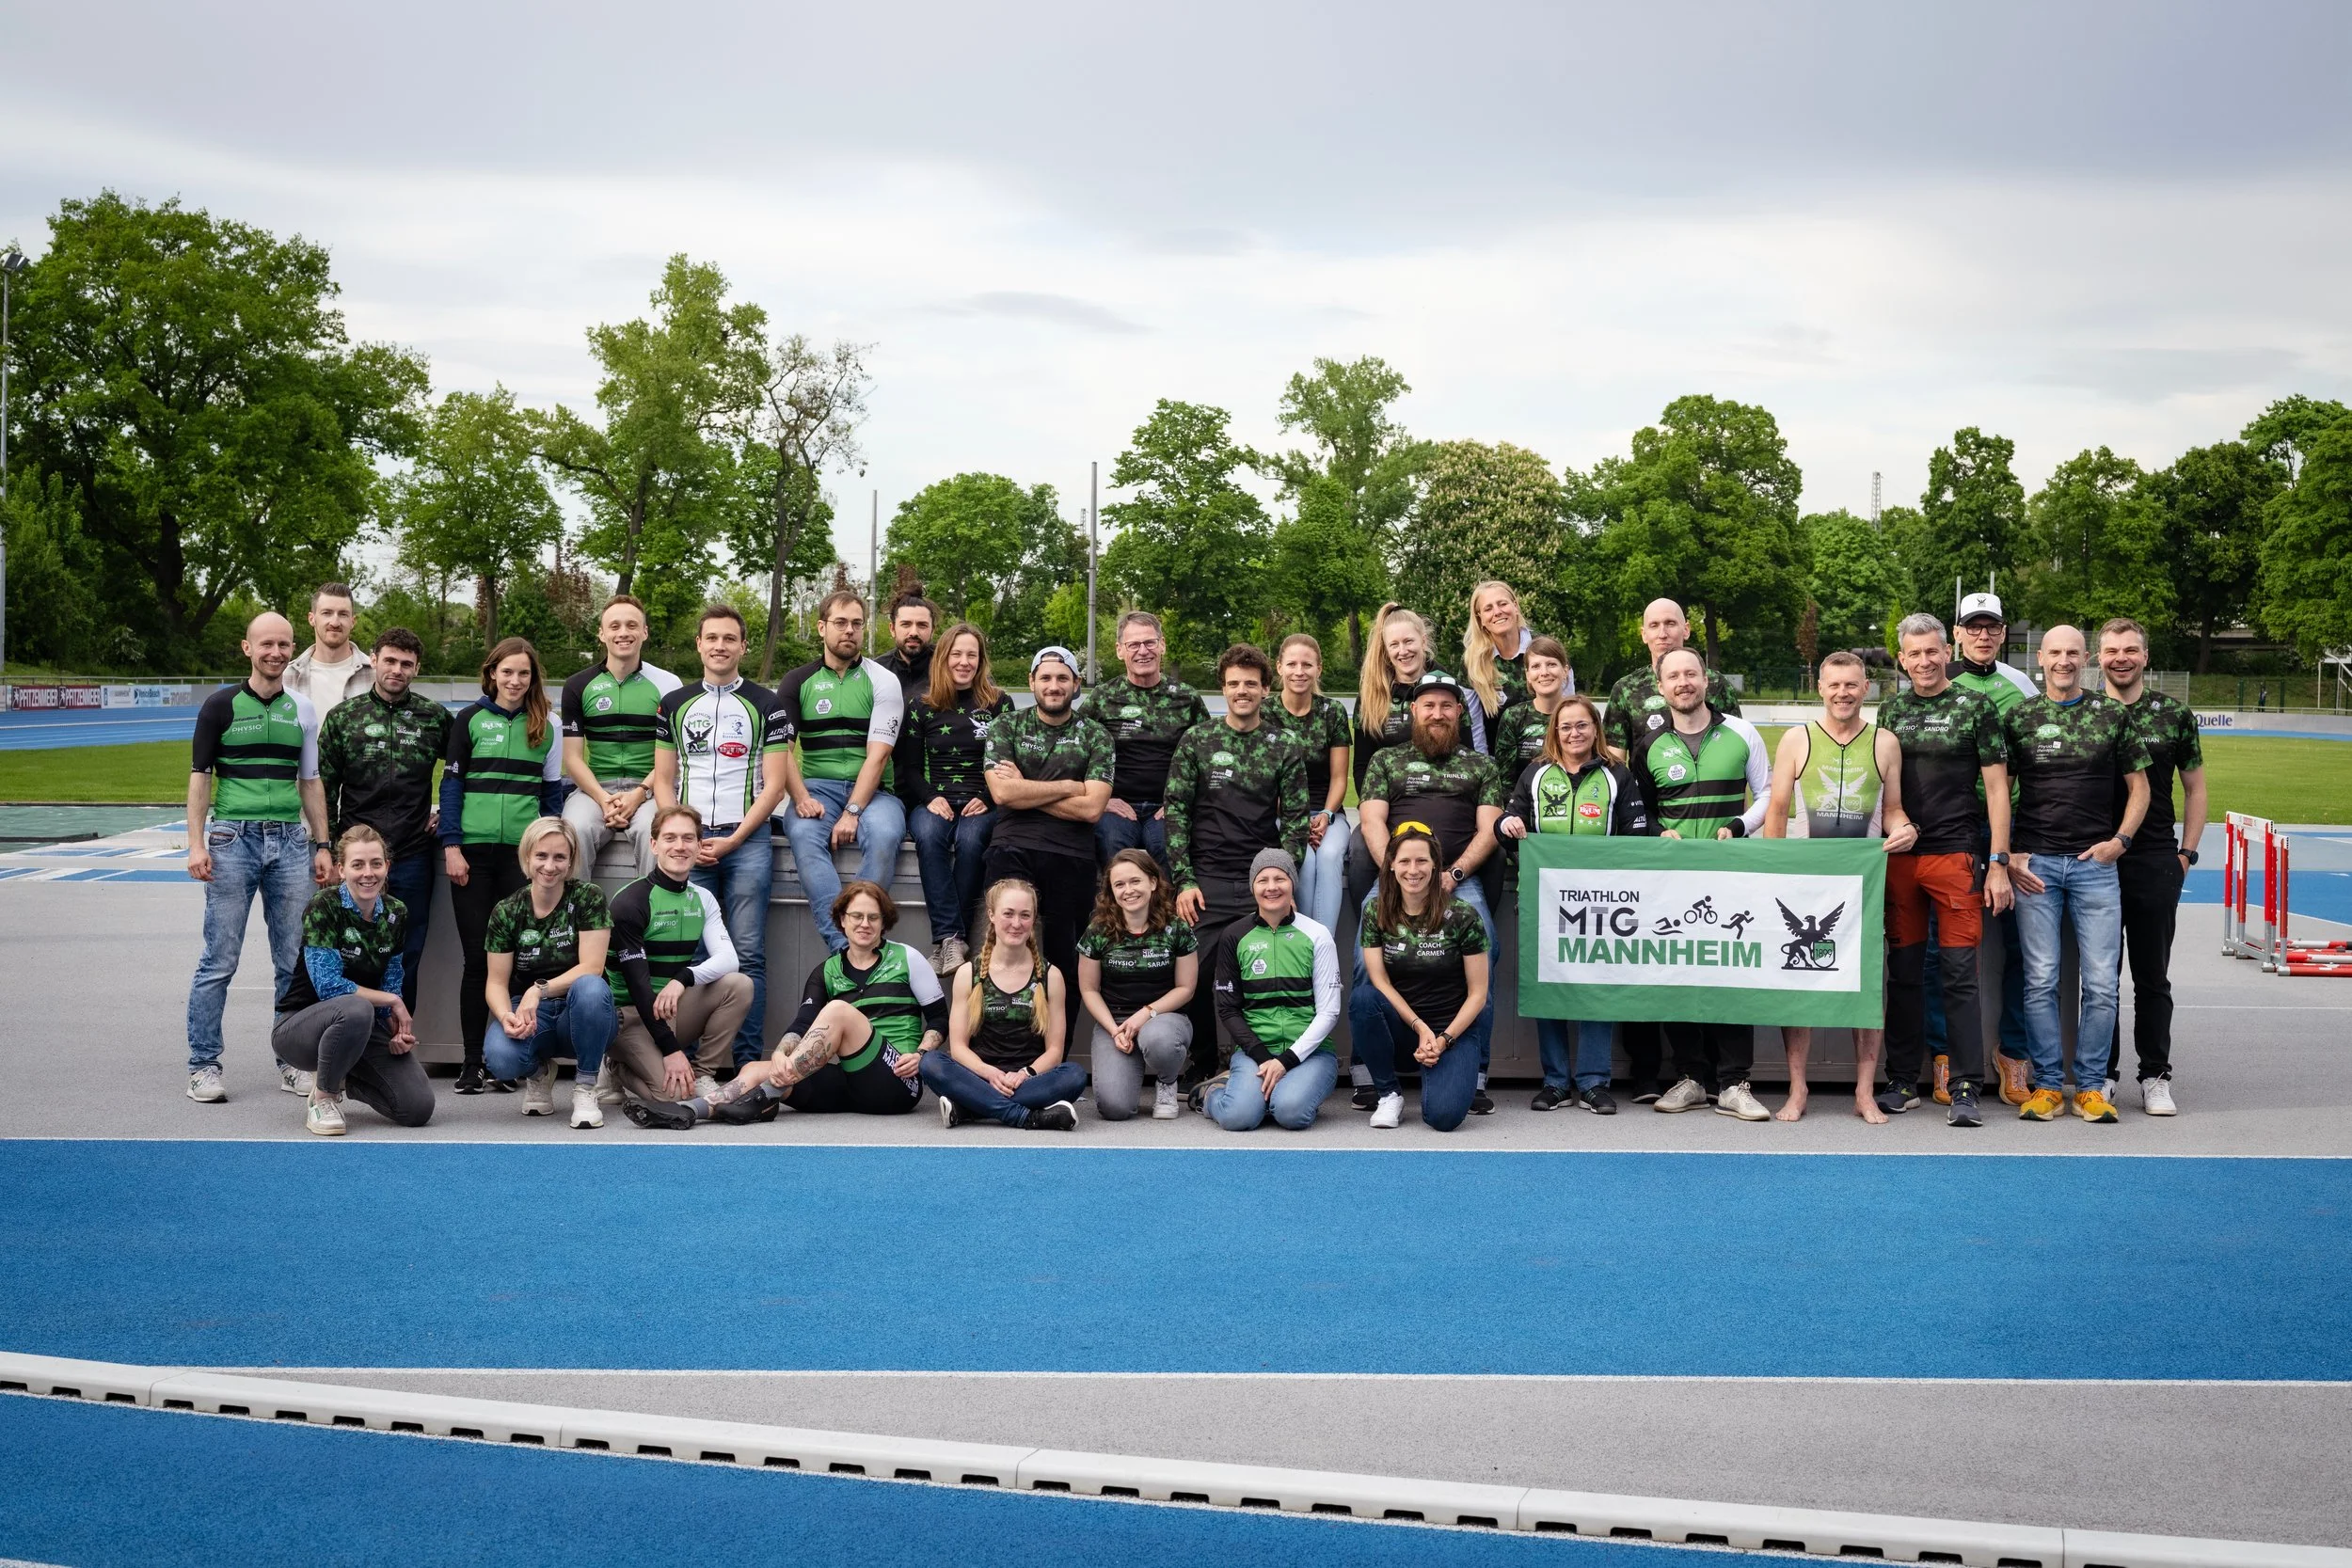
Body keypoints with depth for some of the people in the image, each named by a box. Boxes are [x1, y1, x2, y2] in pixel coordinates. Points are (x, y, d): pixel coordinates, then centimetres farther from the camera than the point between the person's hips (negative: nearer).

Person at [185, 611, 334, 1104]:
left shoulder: (302, 709, 12)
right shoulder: (222, 705, 1)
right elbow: (199, 776, -1)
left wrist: (322, 847, 11)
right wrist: (196, 845, -9)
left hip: (290, 842, 4)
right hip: (234, 840, -4)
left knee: (295, 961, 5)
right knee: (220, 960, -3)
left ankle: (292, 1061, 14)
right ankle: (203, 1066, 4)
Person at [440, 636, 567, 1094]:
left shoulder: (545, 726, 11)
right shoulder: (470, 720, 6)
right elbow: (451, 783, 4)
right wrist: (452, 846, -5)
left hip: (525, 853, 1)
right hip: (474, 851, -1)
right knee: (476, 957, 1)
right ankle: (471, 1064, 7)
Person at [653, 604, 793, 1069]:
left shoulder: (766, 705, 6)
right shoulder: (674, 704, 14)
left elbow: (774, 784, 1)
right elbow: (663, 781, 13)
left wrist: (733, 840, -9)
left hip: (748, 839, -2)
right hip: (689, 842, 2)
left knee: (748, 956, -5)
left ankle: (749, 1062, -4)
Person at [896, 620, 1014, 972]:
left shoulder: (1000, 704, 9)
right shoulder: (922, 706, 10)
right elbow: (908, 765, 10)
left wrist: (987, 800, -9)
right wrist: (930, 798, -8)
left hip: (982, 803, -1)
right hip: (933, 800, 1)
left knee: (969, 840, -34)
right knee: (928, 835, -34)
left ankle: (948, 939, -29)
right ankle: (951, 936, -37)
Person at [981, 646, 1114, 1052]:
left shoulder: (1095, 736, 10)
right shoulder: (1006, 728, 11)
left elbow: (1091, 808, -3)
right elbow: (1002, 792, -4)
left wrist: (1025, 791, -3)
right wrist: (1069, 786, -2)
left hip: (1071, 856, 0)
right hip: (1013, 848, 0)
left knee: (1064, 959, 0)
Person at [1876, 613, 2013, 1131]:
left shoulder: (1976, 707, 2)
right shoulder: (1891, 710, 12)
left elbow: (1996, 789, 0)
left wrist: (1998, 863, -6)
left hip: (1957, 855, -3)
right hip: (1899, 856, 4)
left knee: (1959, 972, -6)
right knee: (1904, 971, 8)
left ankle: (1964, 1089, -4)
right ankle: (1902, 1081, 15)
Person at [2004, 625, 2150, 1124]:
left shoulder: (2113, 716, 7)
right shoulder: (2018, 718, 7)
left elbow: (2138, 786, 12)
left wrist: (2120, 840, -2)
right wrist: (2009, 856, -1)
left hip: (2096, 863, 0)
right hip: (2035, 863, 0)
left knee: (2101, 983, -1)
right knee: (2040, 981, 0)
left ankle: (2092, 1086, 10)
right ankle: (2047, 1084, 8)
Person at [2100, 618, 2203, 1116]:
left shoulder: (2174, 715, 4)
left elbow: (2195, 788, 10)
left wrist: (2186, 853, 2)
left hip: (2157, 864, 0)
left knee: (2153, 976, 5)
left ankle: (2155, 1076, 13)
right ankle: (2102, 1074, 15)